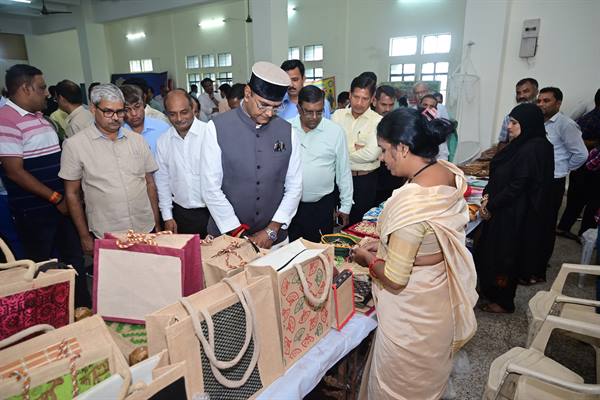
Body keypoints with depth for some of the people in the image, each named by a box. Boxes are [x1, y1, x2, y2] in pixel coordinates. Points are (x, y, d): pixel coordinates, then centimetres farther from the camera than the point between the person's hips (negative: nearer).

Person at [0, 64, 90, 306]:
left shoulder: (39, 116, 12)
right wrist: (56, 198, -17)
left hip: (61, 204, 8)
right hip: (34, 211, -8)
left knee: (74, 258, 16)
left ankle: (84, 307, 31)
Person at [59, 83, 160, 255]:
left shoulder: (137, 140, 5)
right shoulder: (75, 145, -4)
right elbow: (72, 194, 1)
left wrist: (157, 224, 8)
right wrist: (85, 237, 1)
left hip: (145, 229, 3)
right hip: (106, 236, -2)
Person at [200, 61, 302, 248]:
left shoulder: (287, 131, -1)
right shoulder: (218, 128, -9)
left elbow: (294, 186, 1)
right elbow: (210, 188, -11)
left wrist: (272, 230, -7)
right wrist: (237, 233, -12)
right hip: (226, 236, -2)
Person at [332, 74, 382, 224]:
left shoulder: (378, 121, -8)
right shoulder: (338, 115, 2)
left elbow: (372, 154, -19)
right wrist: (356, 148, -14)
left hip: (365, 180, -2)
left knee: (360, 222, 11)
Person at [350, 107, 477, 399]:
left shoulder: (410, 202, -35)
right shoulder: (450, 173, -8)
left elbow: (395, 279, -26)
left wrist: (368, 257, -8)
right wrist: (385, 245, 5)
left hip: (412, 311, -8)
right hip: (440, 296, 8)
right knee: (429, 374, 33)